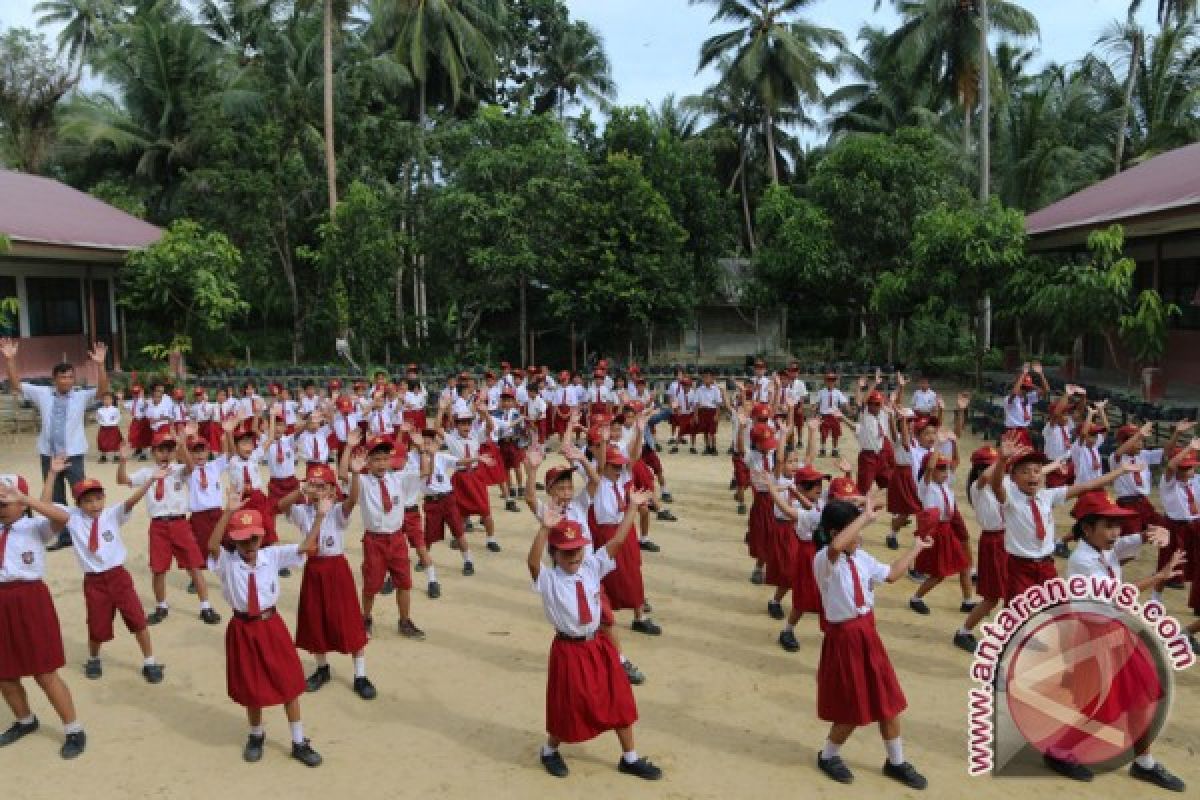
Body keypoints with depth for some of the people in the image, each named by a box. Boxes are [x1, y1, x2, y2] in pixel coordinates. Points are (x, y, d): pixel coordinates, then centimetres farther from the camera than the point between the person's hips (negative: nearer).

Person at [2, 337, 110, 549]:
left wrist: (99, 364, -35)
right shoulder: (42, 394, 3)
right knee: (55, 498, 13)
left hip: (73, 454, -3)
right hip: (48, 454, 3)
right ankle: (64, 536, 25)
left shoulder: (82, 396, -5)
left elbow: (103, 389, -21)